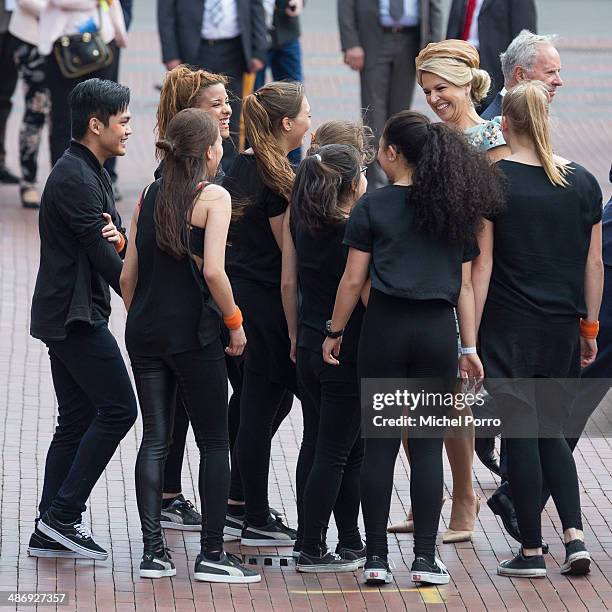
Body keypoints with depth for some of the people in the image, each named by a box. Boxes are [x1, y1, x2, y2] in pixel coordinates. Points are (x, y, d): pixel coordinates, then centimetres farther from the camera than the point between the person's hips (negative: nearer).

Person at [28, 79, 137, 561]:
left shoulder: (88, 173, 17)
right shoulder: (76, 179, -16)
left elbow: (109, 245, 14)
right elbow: (102, 255, -18)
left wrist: (118, 238, -10)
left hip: (67, 315, 10)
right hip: (76, 315, -10)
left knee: (78, 419, 10)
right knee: (118, 409, -10)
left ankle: (51, 529, 10)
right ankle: (63, 514, -9)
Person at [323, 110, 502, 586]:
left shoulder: (374, 206, -3)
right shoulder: (455, 208, 6)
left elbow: (353, 280, -3)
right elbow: (465, 285, 6)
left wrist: (334, 332, 7)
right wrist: (469, 346, 10)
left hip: (386, 326, -2)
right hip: (438, 331, 2)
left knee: (380, 443, 4)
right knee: (428, 444, 5)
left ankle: (377, 558, 5)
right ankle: (425, 558, 3)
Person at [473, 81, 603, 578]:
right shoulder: (583, 182, 2)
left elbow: (483, 264, -9)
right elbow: (594, 263, 6)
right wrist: (590, 326, 16)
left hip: (509, 326, -4)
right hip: (563, 327, 4)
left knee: (521, 431, 2)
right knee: (553, 430, 15)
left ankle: (532, 551, 3)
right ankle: (574, 535, 0)